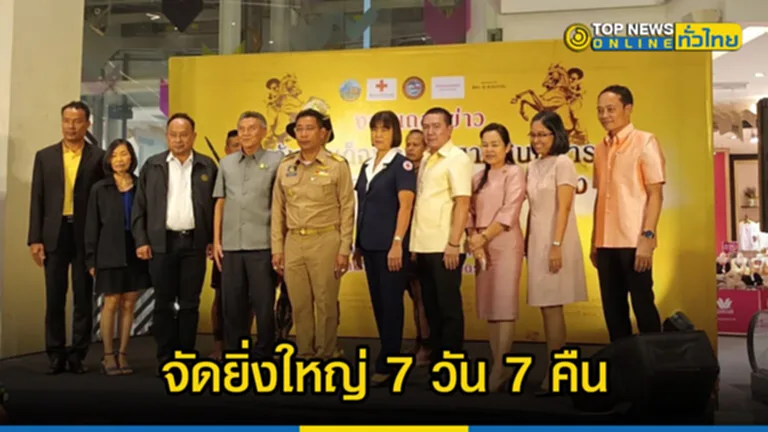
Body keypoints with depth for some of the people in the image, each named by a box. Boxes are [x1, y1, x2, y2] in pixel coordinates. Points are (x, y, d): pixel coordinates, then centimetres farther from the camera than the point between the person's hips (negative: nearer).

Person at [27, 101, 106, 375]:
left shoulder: (99, 157, 3)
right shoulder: (44, 156, 9)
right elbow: (37, 200, 7)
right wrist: (34, 238, 0)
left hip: (86, 236, -1)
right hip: (54, 234, 2)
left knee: (83, 298, 4)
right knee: (54, 298, 4)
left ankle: (78, 354, 12)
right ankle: (56, 355, 13)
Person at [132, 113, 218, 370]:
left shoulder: (207, 166, 5)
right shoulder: (152, 166, 5)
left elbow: (215, 205, 5)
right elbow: (139, 206, 5)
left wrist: (213, 240, 0)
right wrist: (141, 241, -2)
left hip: (195, 243, 0)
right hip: (162, 243, 0)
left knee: (190, 303, 5)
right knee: (164, 303, 5)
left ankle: (186, 356, 14)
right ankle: (166, 358, 13)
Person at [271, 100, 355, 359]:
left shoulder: (338, 165, -3)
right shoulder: (285, 166, 9)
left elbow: (347, 210, -3)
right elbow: (278, 210, 10)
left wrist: (344, 249, -7)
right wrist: (277, 248, 6)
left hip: (326, 241, -3)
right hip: (293, 243, 4)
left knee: (326, 303, 2)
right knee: (299, 304, 9)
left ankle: (326, 355, 16)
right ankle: (304, 354, 22)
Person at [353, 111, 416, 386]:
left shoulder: (402, 164, -6)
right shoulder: (366, 166, 14)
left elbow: (405, 206, -14)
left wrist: (397, 243, -22)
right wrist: (358, 244, 15)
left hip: (391, 245, -7)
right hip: (370, 245, 7)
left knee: (391, 303, -2)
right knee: (378, 303, 11)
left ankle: (387, 364, 4)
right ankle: (392, 357, 22)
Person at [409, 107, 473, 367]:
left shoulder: (457, 158, -6)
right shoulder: (426, 159, 15)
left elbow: (463, 203, -14)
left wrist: (454, 244, -19)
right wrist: (414, 243, 11)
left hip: (444, 247, -7)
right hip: (424, 246, 7)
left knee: (449, 307, 1)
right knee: (431, 306, 12)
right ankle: (436, 362, 22)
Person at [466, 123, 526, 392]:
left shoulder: (514, 173, -2)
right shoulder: (478, 178, 16)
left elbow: (509, 213, -11)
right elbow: (470, 212, 10)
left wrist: (483, 237, -13)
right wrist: (473, 241, -6)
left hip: (505, 245, -6)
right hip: (482, 247, 6)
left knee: (503, 307, -7)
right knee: (488, 307, 6)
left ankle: (499, 372, -6)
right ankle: (498, 367, 13)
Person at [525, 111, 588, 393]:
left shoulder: (563, 163, -8)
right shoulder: (533, 167, 13)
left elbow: (563, 209, -14)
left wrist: (556, 246, -20)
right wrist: (526, 242, 12)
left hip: (555, 240, -8)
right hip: (537, 240, 8)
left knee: (551, 304, -6)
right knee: (547, 305, 9)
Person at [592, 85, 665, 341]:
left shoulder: (645, 141, -3)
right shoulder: (601, 148, 12)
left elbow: (655, 194, -8)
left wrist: (647, 237, -16)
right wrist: (594, 241, 12)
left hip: (634, 241, -5)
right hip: (607, 242, 5)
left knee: (642, 304, 2)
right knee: (612, 308, 9)